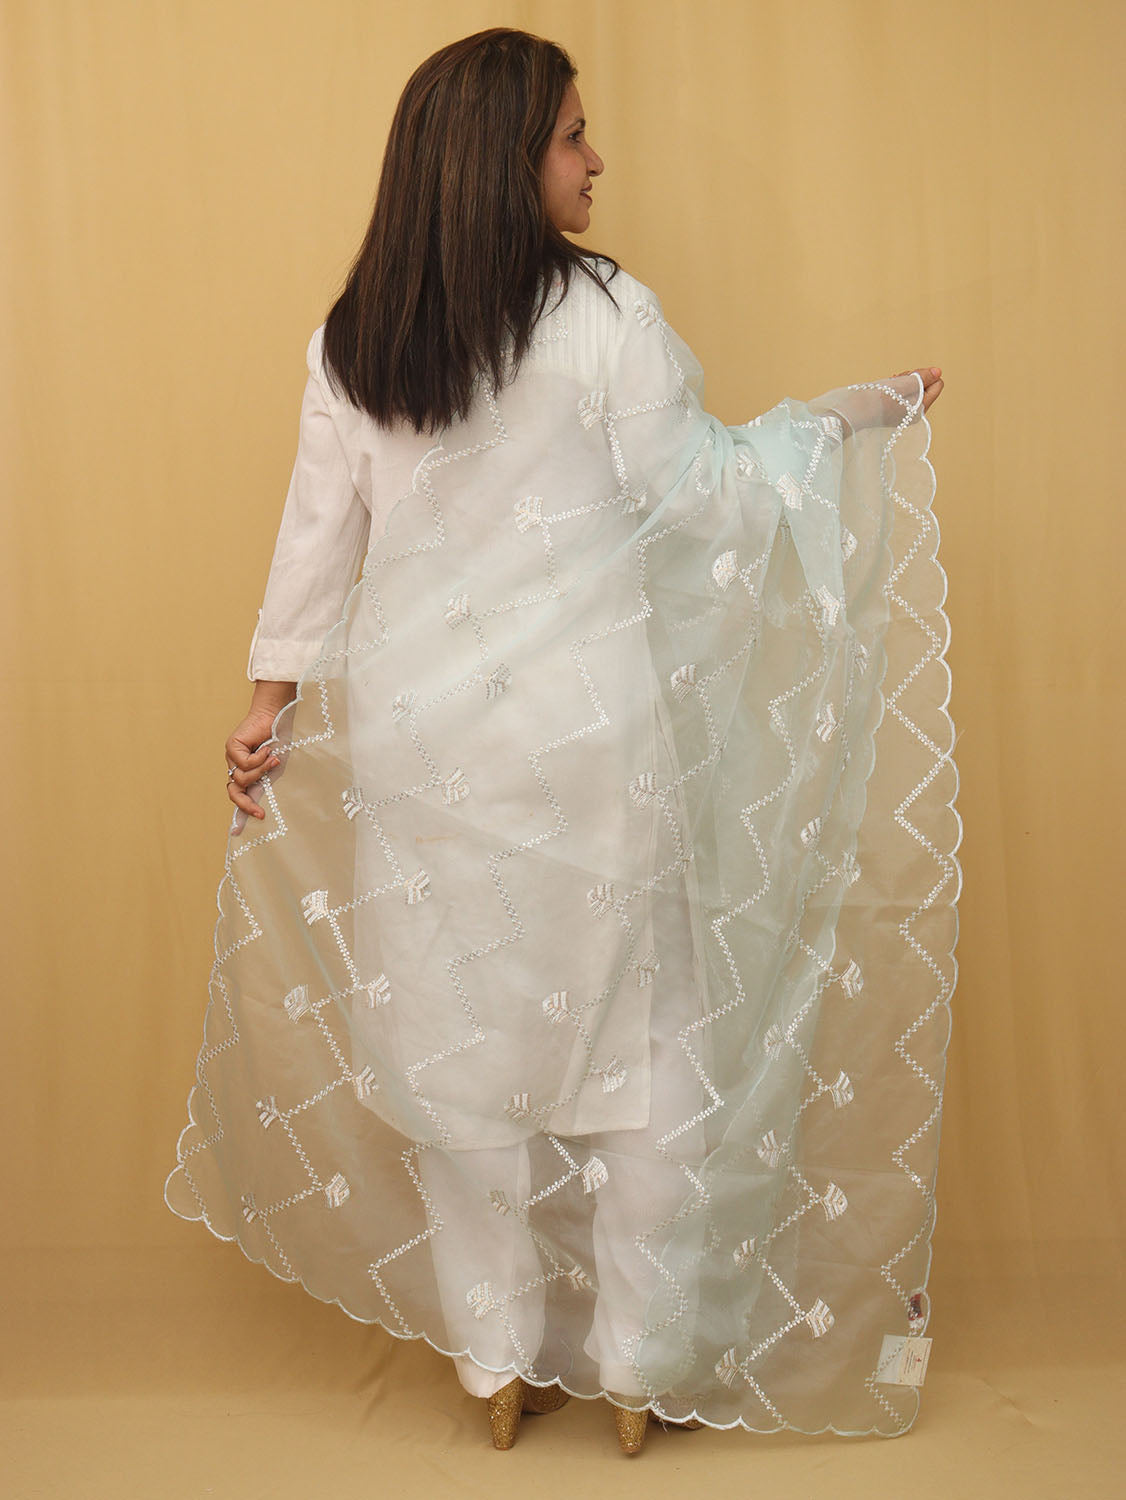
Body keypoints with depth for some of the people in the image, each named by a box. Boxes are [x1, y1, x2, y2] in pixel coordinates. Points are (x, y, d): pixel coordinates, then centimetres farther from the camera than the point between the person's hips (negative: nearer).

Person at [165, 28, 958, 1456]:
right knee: (642, 1037, 11)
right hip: (591, 729, -4)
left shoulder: (350, 339, 2)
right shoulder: (607, 314, -11)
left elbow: (320, 525, 6)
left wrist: (273, 692, 14)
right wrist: (853, 413, 6)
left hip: (420, 735, 4)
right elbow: (694, 490, -6)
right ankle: (641, 1370, 22)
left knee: (462, 1040, 13)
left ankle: (500, 1362, 26)